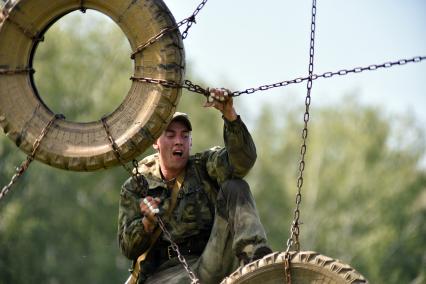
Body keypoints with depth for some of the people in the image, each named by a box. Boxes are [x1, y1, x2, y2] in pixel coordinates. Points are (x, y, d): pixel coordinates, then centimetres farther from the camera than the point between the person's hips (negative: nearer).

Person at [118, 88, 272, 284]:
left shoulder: (204, 167, 13)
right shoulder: (135, 188, 14)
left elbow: (242, 160, -9)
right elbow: (128, 248, 7)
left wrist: (229, 114, -24)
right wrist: (147, 222, -15)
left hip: (210, 266, 2)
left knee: (234, 187, -15)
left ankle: (254, 257, -33)